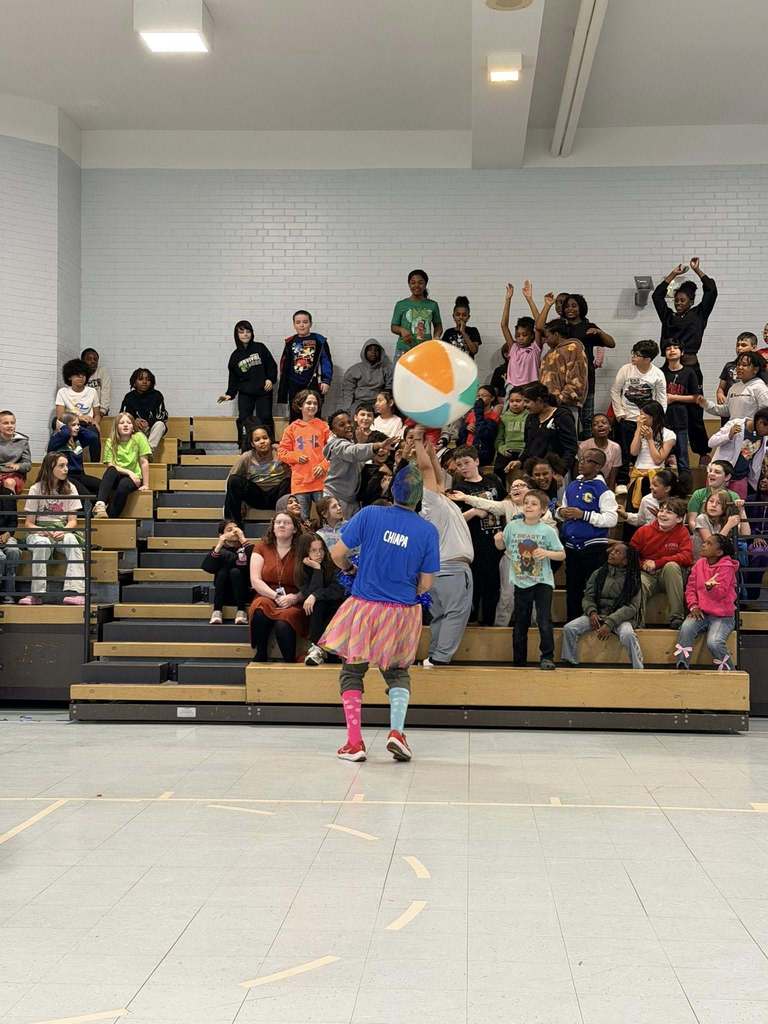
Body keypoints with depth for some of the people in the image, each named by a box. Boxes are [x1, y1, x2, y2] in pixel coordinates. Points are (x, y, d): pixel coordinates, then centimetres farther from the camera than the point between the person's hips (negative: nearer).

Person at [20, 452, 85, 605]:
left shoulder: (70, 488, 8)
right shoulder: (36, 489, 2)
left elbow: (73, 521, 4)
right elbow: (28, 523, 2)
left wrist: (63, 531, -17)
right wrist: (44, 532, -18)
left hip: (63, 532, 1)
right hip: (39, 532, -1)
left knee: (72, 541, -34)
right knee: (42, 544, -37)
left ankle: (75, 591, -45)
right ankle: (37, 593, -37)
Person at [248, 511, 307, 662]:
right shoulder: (261, 547, 10)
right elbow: (255, 581, 0)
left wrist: (295, 598, -18)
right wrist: (276, 596, -13)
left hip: (293, 603, -1)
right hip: (266, 597, 1)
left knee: (282, 625, -35)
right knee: (260, 612, -36)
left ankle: (290, 663, -12)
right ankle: (260, 655, -13)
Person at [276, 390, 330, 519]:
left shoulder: (323, 426, 6)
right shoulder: (292, 428, 10)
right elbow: (282, 452, 11)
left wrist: (324, 466, -10)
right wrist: (296, 457, -5)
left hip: (320, 480, -1)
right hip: (300, 482, 2)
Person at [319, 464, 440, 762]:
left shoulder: (369, 515, -9)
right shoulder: (428, 531, -7)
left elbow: (337, 553, -6)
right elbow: (425, 584, -2)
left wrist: (350, 569, 16)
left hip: (364, 608, -1)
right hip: (402, 613, 1)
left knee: (352, 672, 13)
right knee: (398, 672, 21)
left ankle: (354, 742, 6)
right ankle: (397, 731, 2)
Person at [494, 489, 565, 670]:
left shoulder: (547, 531, -7)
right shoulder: (512, 526, -1)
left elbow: (562, 555, -2)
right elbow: (502, 547, 12)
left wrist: (547, 553, -20)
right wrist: (498, 540, -10)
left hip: (542, 582, -3)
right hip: (521, 582, 3)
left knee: (544, 621, -11)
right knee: (520, 623, 12)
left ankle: (547, 657, -1)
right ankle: (519, 660, 23)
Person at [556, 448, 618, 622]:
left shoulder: (602, 490, -9)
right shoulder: (572, 486, 12)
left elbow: (611, 519, -18)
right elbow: (562, 512, 24)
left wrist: (583, 515, -20)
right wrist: (561, 513, -1)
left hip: (594, 548, -7)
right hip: (572, 547, 7)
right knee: (572, 588, 14)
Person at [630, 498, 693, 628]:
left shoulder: (682, 532, -3)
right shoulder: (644, 531, 1)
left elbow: (687, 557, -16)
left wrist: (657, 563, -19)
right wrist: (642, 564, -13)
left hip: (669, 576, 0)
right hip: (646, 574, 0)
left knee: (672, 566, -34)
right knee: (638, 583, -35)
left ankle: (676, 616, -29)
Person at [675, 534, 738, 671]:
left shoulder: (726, 567, -10)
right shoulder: (700, 564, 7)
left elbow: (720, 594, -18)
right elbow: (690, 587, 8)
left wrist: (710, 587, -40)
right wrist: (693, 606, -7)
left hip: (722, 615, -5)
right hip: (701, 612, 5)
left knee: (714, 642, -28)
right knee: (686, 628, -26)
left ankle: (729, 671, -2)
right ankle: (681, 667, -21)